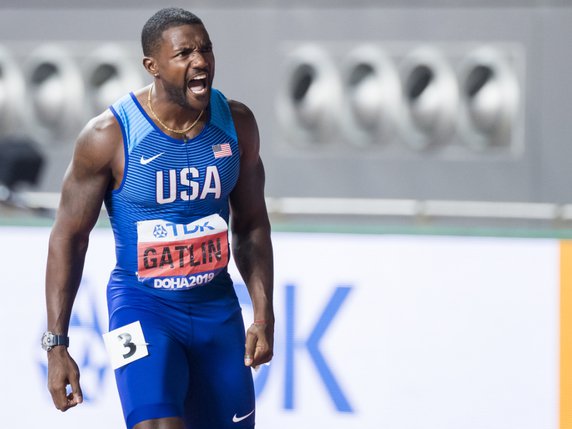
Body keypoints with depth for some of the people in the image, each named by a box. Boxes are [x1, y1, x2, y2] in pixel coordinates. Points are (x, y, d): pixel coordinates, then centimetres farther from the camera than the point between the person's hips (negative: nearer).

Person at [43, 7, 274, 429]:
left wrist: (264, 318, 2)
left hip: (216, 304, 5)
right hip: (143, 303, -5)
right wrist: (56, 345, -10)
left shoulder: (236, 124, -2)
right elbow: (69, 236, -8)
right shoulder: (109, 136, -15)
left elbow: (252, 225, 9)